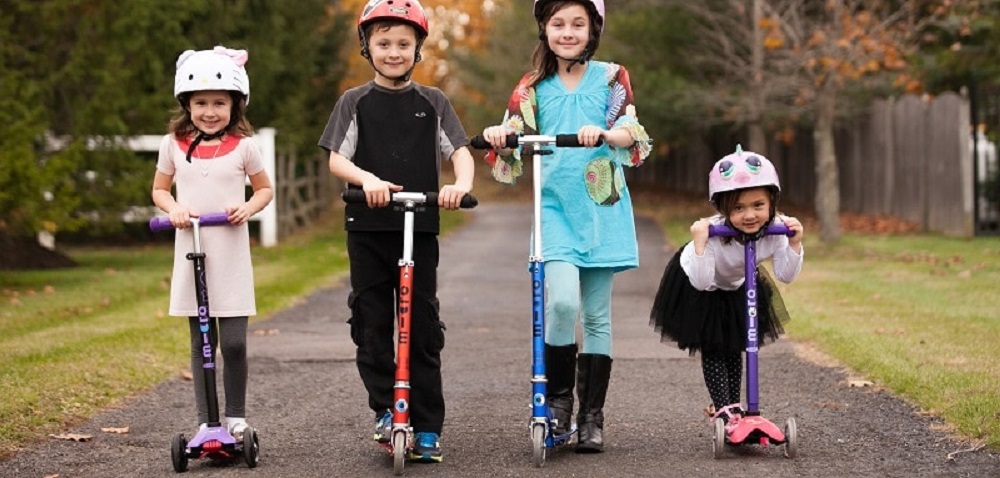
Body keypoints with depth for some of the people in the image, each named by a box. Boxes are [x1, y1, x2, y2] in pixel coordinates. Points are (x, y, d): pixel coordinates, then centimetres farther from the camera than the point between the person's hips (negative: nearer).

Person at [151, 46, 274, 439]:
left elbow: (265, 189, 11)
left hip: (231, 255, -2)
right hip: (191, 250, 2)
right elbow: (159, 189, 15)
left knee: (234, 343, -6)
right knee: (200, 343, 5)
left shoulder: (243, 146, 0)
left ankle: (236, 418, 9)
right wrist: (173, 209, -6)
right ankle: (205, 422, 11)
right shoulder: (174, 145, 4)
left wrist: (248, 207, -9)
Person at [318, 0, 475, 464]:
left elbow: (460, 151, 2)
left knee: (422, 329, 1)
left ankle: (427, 426, 5)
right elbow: (336, 159, -4)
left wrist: (461, 184, -20)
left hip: (420, 228, 0)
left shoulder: (433, 103, 7)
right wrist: (366, 178, -24)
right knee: (371, 323, 2)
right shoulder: (355, 103, 4)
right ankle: (386, 410, 14)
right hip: (367, 228, 0)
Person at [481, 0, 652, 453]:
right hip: (555, 208, 0)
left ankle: (592, 417, 13)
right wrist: (498, 136, -20)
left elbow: (632, 133, -7)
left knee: (597, 316, 4)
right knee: (562, 301, -21)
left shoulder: (611, 77, 5)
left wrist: (603, 134, -29)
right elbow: (511, 145, 3)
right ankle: (558, 397, -2)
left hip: (602, 209, 0)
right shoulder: (533, 87, 8)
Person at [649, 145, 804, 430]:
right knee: (712, 350, -8)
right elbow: (701, 282, -42)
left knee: (733, 350, 14)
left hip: (736, 288, 5)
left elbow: (787, 275, -21)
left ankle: (730, 406, 29)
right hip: (696, 289, -5)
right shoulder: (714, 232, -41)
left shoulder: (775, 230, -27)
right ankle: (724, 411, -3)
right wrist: (699, 243, -52)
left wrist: (794, 243, -33)